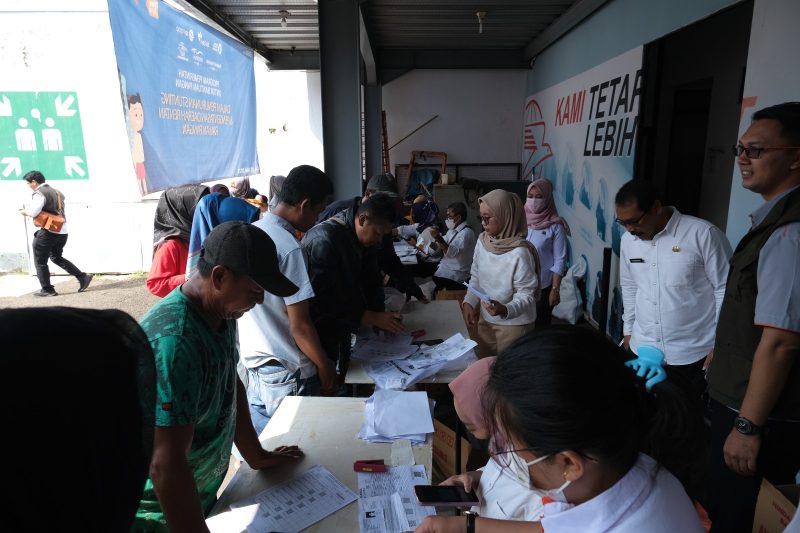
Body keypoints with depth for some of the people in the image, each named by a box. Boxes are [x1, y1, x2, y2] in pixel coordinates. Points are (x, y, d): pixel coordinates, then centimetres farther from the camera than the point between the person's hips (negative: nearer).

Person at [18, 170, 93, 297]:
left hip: (48, 232, -8)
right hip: (63, 231, 9)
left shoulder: (39, 193, -11)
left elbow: (33, 212, -22)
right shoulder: (56, 192, 17)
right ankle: (83, 277, 11)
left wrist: (24, 212, -1)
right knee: (57, 257, 22)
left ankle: (47, 289, 10)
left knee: (40, 262, 6)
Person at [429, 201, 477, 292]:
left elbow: (453, 253, -27)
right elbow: (439, 250, 14)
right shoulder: (452, 230, 12)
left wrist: (439, 238, -35)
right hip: (444, 267, 9)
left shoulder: (466, 233, -15)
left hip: (456, 275, -8)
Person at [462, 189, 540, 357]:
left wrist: (504, 310, -37)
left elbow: (526, 295, -20)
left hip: (513, 324, -6)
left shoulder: (519, 253, -24)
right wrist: (468, 302, -7)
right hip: (485, 320, 6)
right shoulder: (482, 241, -5)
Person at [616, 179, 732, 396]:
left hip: (693, 355, -4)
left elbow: (725, 289, -9)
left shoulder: (702, 234, -13)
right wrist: (628, 330, 17)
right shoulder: (628, 240, 3)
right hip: (642, 351, 5)